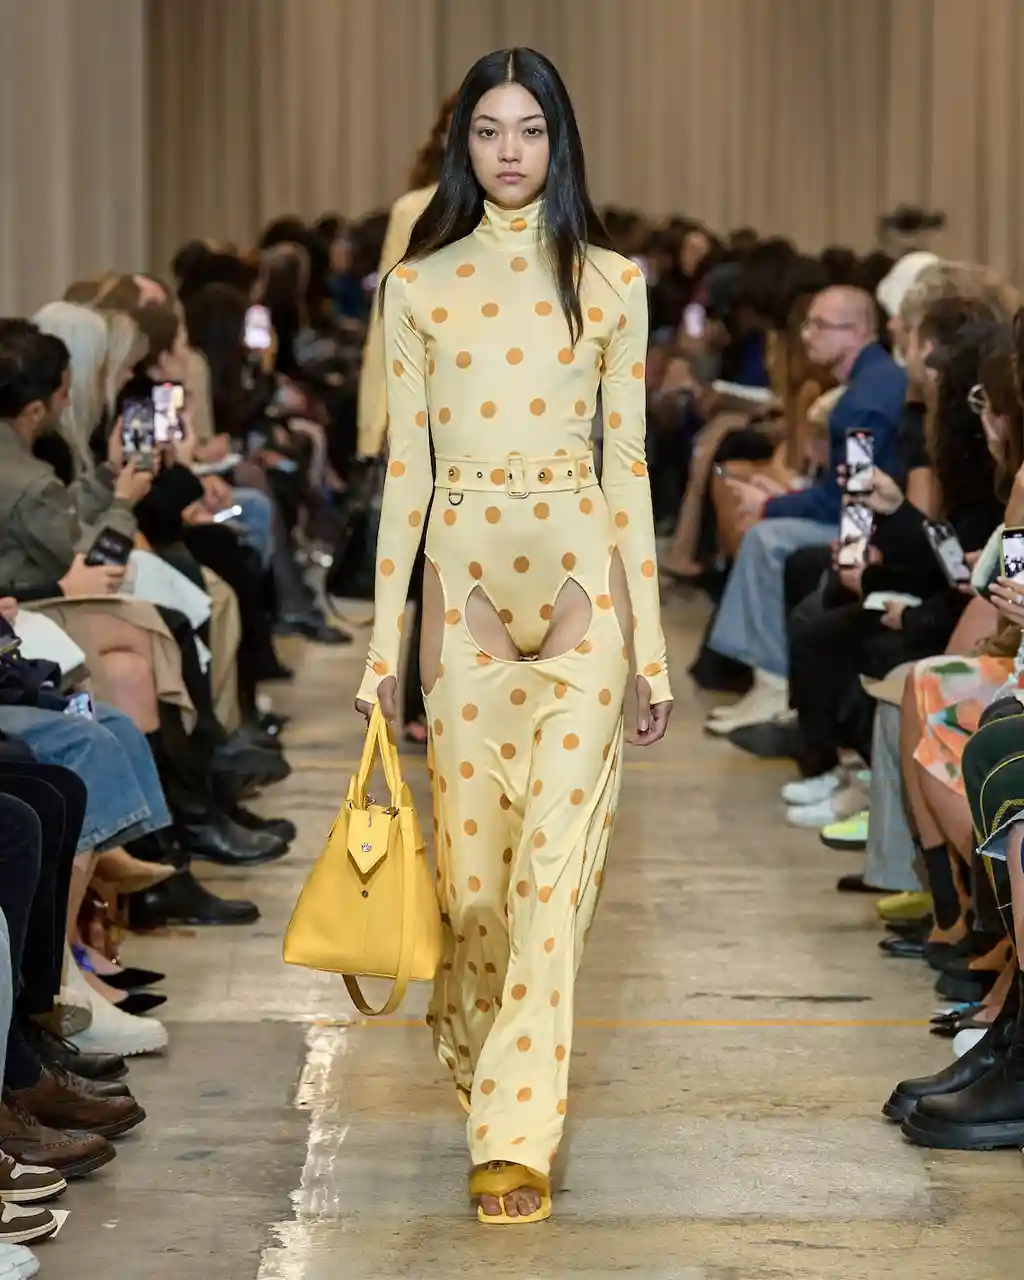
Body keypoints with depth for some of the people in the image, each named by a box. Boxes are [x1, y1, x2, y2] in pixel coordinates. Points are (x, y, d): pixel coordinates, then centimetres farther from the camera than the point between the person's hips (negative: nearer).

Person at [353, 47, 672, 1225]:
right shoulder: (417, 286, 6)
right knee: (472, 848, 7)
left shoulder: (609, 282, 5)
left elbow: (627, 462, 5)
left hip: (580, 578, -1)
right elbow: (404, 466, 6)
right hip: (464, 580, 1)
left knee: (556, 860, -9)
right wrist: (382, 640, 3)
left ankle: (516, 1132, -9)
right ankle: (476, 1045, 34)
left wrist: (651, 643, 4)